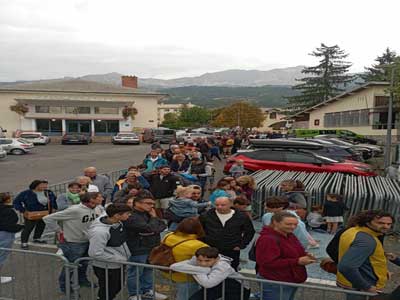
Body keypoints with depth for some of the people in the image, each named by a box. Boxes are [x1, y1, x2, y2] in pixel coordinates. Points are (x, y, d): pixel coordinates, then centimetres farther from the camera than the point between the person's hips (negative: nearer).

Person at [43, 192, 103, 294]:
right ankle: (64, 286, 37)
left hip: (87, 242, 7)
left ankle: (82, 280, 49)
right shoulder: (74, 210, -29)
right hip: (73, 244, -7)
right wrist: (59, 231, -15)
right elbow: (48, 218, -23)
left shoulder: (96, 209, -7)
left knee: (84, 263, 25)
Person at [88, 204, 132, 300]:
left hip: (119, 265, 8)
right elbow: (95, 253, -28)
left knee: (116, 289, 25)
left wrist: (127, 255, 4)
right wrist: (119, 259, -22)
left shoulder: (118, 223, -7)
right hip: (106, 268, -8)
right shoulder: (99, 231, -31)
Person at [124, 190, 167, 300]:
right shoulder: (131, 217, -24)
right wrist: (153, 217, -15)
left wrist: (154, 231, -13)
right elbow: (150, 228, -32)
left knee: (148, 270, 21)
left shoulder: (147, 214, 5)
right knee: (136, 273, 8)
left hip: (150, 248, 9)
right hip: (138, 250, -8)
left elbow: (163, 225, 6)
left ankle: (147, 290, 38)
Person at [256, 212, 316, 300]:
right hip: (275, 284, -9)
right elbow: (269, 262, -27)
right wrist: (297, 262, -26)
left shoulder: (290, 236, 9)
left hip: (292, 281, 9)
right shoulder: (267, 239, -21)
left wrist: (306, 256, -4)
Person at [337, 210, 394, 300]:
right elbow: (346, 267, -38)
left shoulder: (355, 231, 0)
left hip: (351, 282, 9)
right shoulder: (366, 240, -29)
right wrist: (366, 287, -26)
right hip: (360, 288, -9)